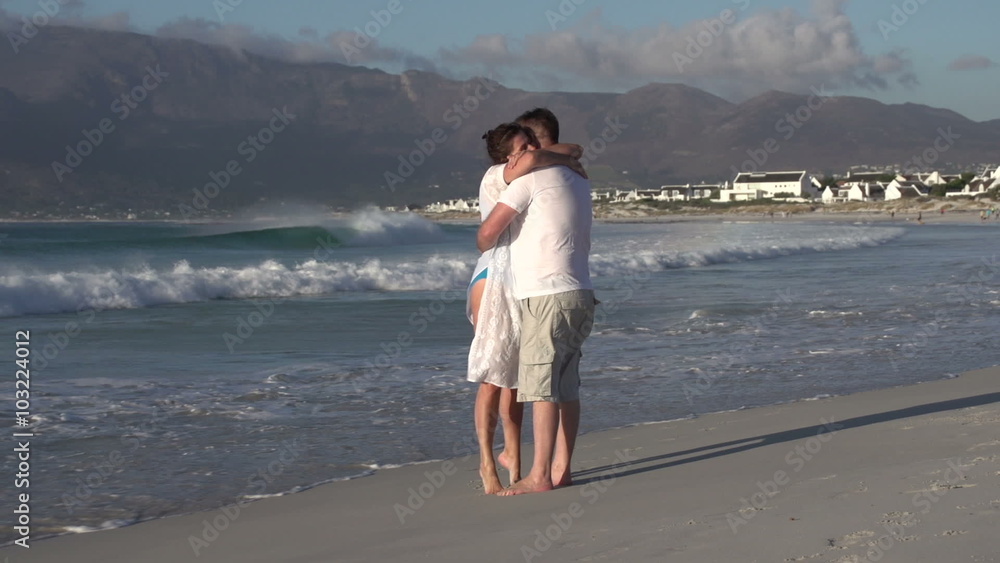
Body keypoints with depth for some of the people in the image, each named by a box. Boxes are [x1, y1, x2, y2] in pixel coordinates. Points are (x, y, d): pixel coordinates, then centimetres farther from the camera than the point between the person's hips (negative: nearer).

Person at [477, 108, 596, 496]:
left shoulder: (531, 178, -8)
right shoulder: (578, 183, 18)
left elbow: (488, 233, -8)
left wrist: (483, 247, 15)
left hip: (547, 295, -9)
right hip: (579, 293, 9)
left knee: (540, 385, -7)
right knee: (566, 386, 10)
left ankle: (540, 476, -7)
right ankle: (561, 470, 14)